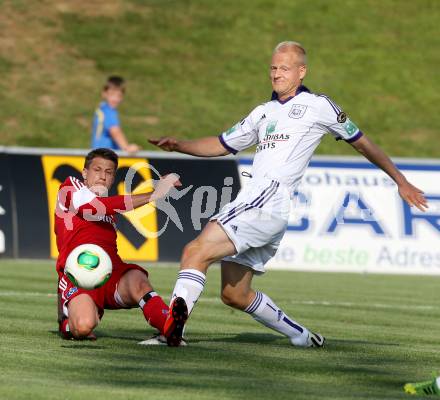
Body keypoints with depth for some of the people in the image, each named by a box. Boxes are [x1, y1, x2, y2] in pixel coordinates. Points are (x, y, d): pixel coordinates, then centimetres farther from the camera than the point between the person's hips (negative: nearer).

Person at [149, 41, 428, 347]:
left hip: (271, 197, -8)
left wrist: (401, 182, 18)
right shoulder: (264, 112, 26)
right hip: (251, 200, 8)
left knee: (196, 251, -23)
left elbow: (362, 143, 14)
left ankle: (172, 327, -33)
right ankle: (302, 337, 22)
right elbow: (222, 145, 30)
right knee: (234, 295, 9)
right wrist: (179, 146, 12)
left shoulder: (318, 106, 7)